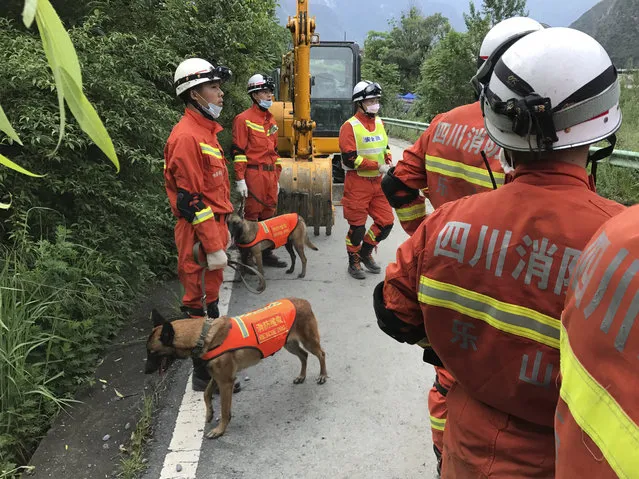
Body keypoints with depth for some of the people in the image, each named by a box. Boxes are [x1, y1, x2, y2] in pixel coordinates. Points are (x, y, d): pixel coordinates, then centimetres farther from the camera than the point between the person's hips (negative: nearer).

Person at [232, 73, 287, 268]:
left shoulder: (271, 120, 18)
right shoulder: (244, 119, -6)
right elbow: (238, 151, -10)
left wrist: (277, 177, 20)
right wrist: (240, 179, -16)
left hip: (271, 174, 8)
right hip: (254, 173, -7)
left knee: (269, 214, 12)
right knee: (252, 215, -2)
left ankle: (266, 253, 23)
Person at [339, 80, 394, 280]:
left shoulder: (379, 122, 10)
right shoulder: (350, 126, -12)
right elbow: (350, 159, -19)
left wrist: (389, 160, 3)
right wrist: (377, 166, -18)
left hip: (377, 182, 7)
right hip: (358, 183, -7)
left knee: (386, 222, 8)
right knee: (357, 226, 2)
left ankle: (365, 253, 30)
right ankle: (353, 263, 22)